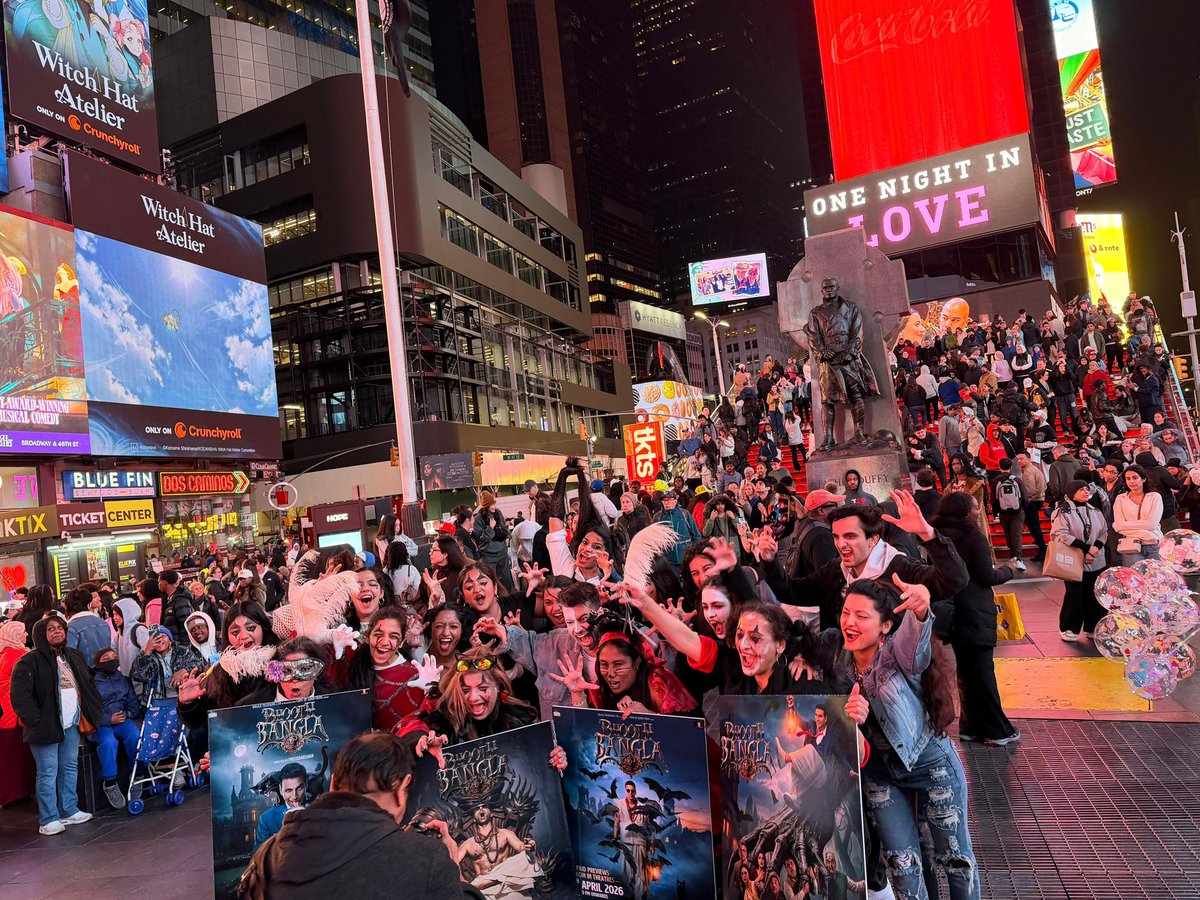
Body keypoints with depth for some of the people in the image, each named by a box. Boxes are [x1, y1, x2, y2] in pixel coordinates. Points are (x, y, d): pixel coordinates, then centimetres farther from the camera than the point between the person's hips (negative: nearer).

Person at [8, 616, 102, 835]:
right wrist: (36, 720, -17)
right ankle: (48, 820, 6)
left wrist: (90, 714, 12)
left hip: (71, 724, 7)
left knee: (70, 768, 13)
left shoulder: (74, 656, 13)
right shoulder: (29, 661, -9)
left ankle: (69, 811, 24)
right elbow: (19, 696, -14)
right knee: (48, 772, -2)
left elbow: (88, 686, 19)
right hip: (47, 726, -7)